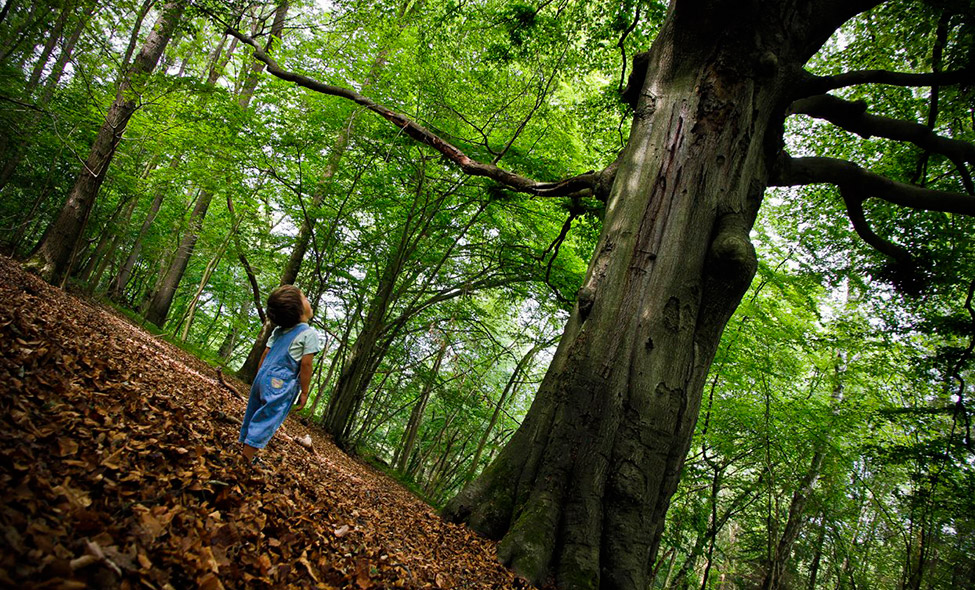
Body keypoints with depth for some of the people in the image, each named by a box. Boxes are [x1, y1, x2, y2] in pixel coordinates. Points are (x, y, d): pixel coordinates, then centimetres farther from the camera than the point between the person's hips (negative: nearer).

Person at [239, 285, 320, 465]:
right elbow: (305, 364, -13)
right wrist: (304, 392, -6)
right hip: (280, 386, -7)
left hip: (263, 378, 7)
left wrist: (258, 378, 20)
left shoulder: (278, 330, 11)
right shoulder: (310, 333, -10)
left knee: (253, 415, 17)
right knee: (266, 421, -1)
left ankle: (243, 449, 29)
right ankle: (246, 460, 3)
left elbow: (264, 355, 12)